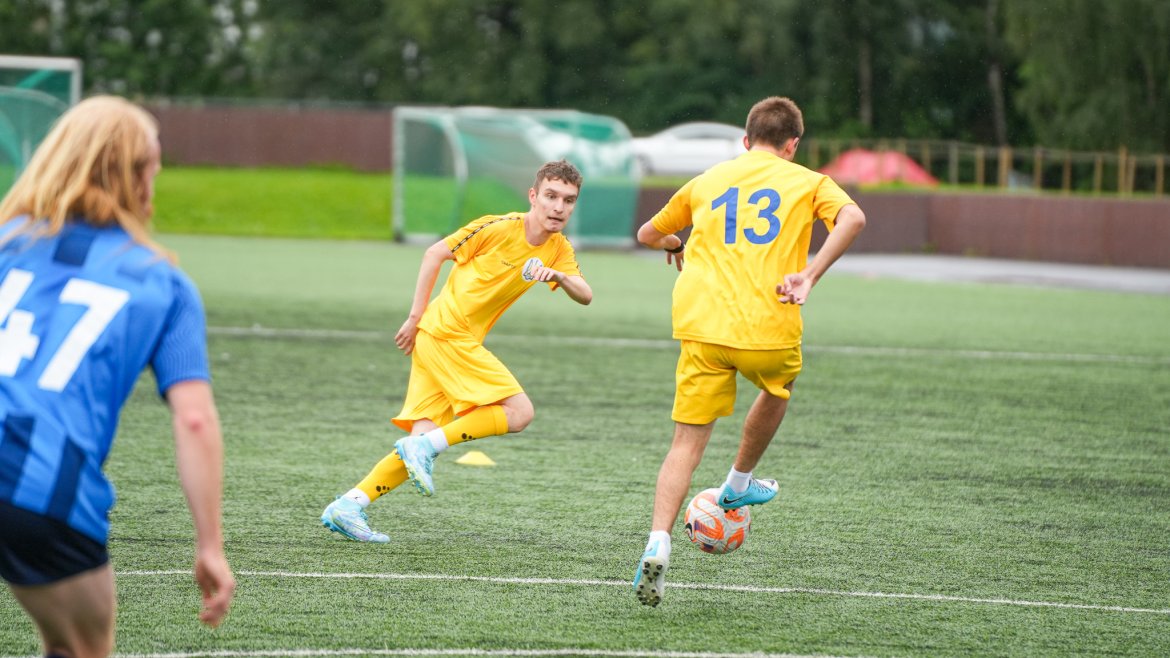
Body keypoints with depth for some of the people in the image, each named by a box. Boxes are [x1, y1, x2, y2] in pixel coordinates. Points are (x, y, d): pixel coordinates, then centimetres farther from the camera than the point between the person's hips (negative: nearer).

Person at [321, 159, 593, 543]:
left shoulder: (559, 250, 9)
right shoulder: (499, 228, -11)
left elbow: (585, 296, 0)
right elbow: (435, 253, -5)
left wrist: (559, 276, -22)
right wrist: (415, 317, -6)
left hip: (462, 342, 8)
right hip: (446, 333, -8)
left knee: (423, 444, 1)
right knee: (519, 411, -14)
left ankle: (349, 506, 0)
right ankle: (426, 446, -13)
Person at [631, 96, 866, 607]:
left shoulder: (707, 181, 19)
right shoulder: (805, 181, 11)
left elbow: (648, 234, 31)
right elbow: (852, 218, -11)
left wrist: (675, 245, 53)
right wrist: (809, 276, -12)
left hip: (702, 326, 2)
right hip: (769, 328, -2)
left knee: (688, 441, 0)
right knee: (778, 386, 33)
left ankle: (658, 543, -18)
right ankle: (739, 483, 45)